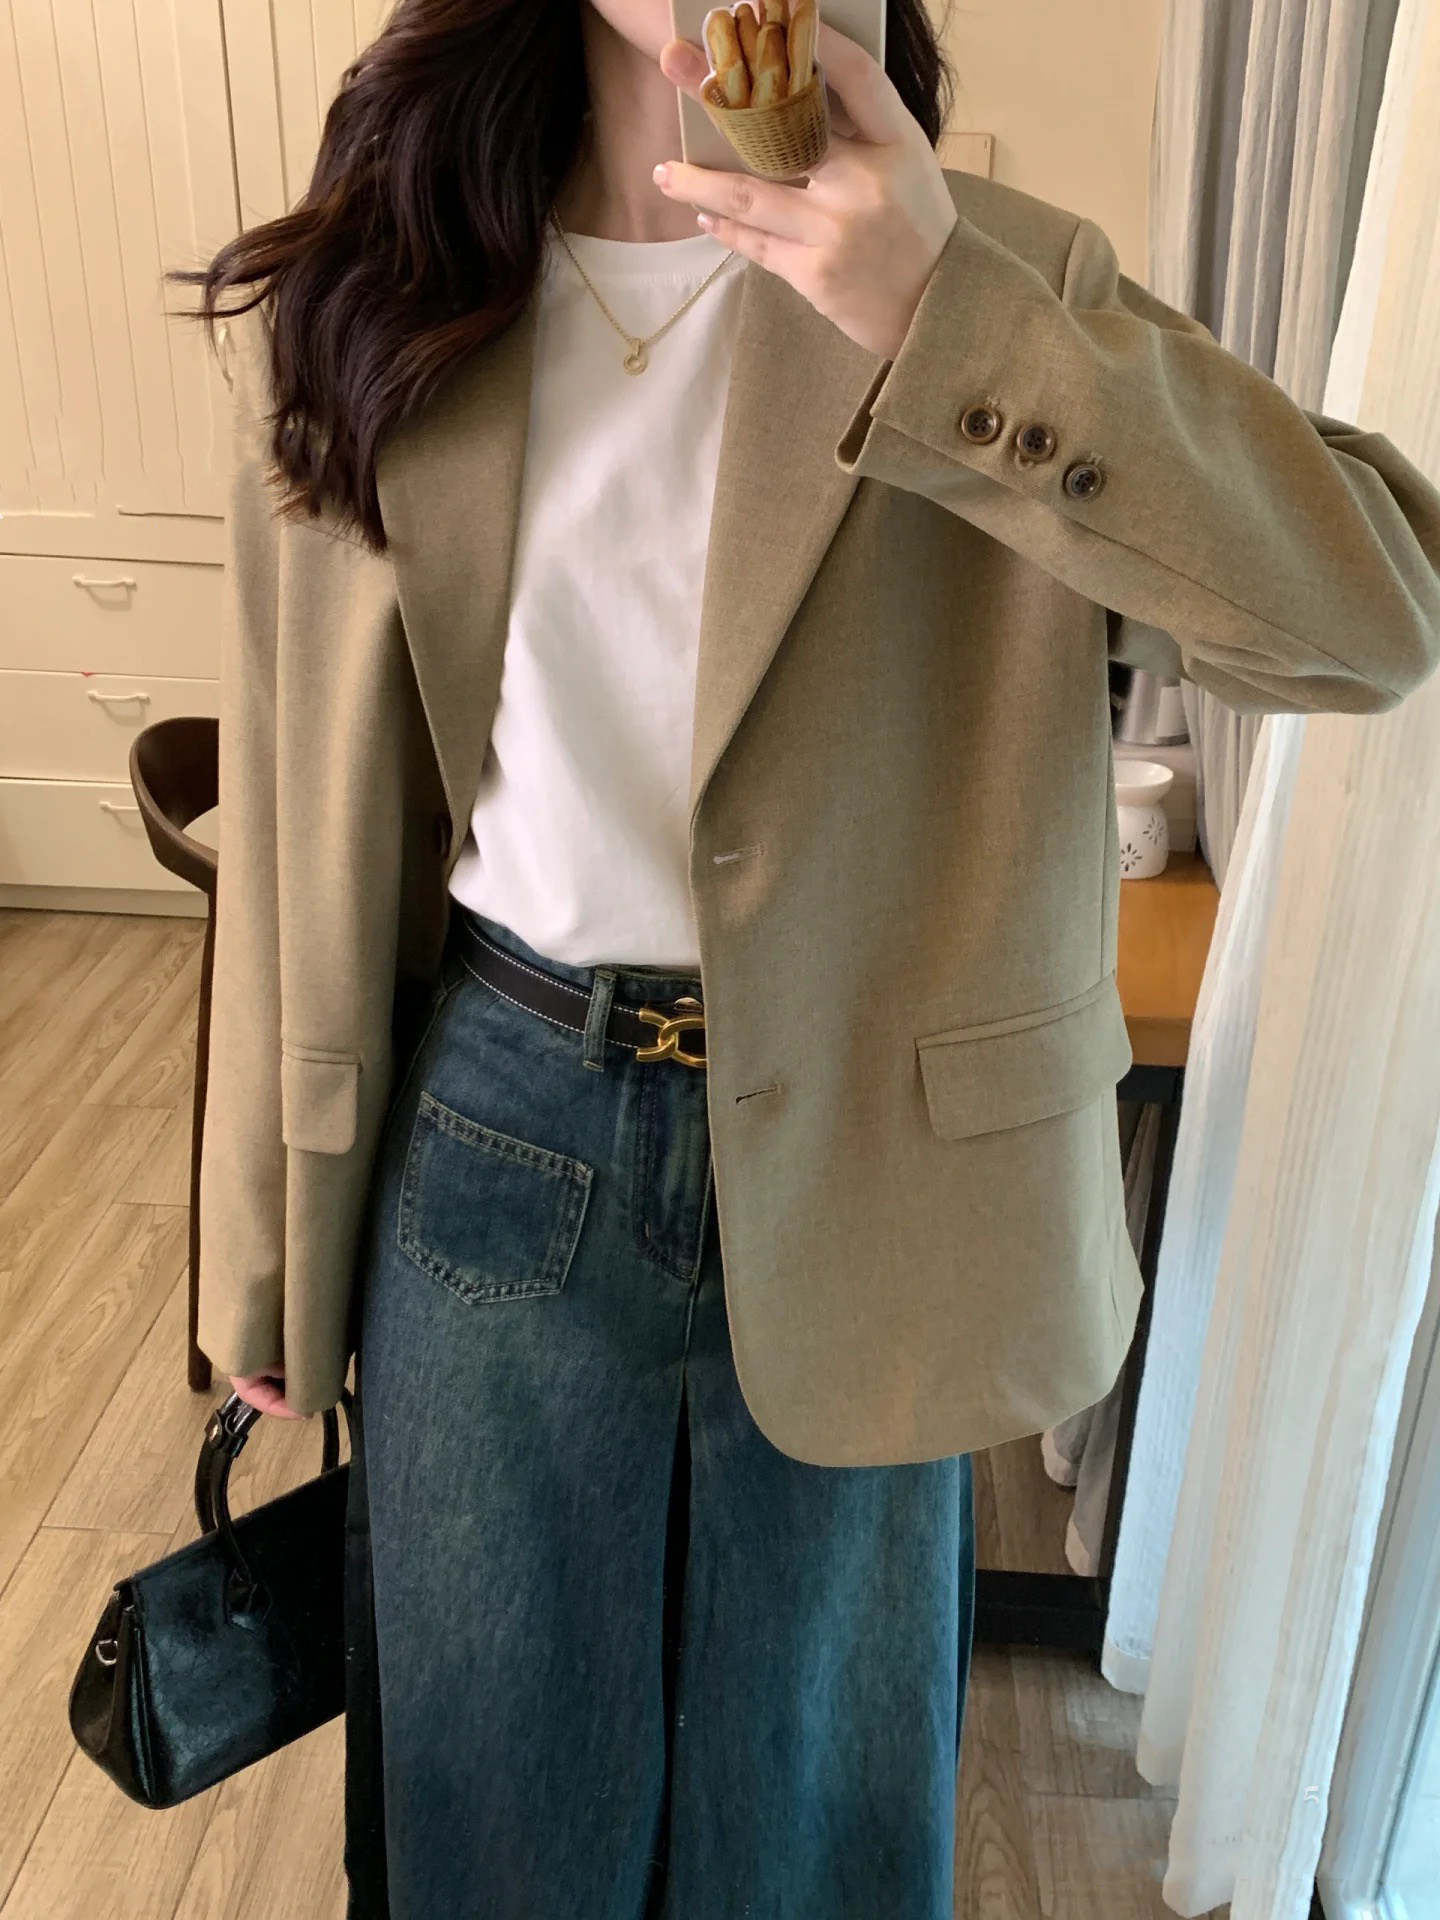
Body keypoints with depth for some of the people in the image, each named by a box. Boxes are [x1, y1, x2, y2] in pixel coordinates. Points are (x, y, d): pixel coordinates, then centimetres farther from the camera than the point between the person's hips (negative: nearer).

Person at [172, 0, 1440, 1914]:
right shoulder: (370, 310, -2)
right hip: (498, 1130, 1)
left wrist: (943, 315, -29)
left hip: (858, 1165, 0)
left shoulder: (994, 277, -6)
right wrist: (271, 1249, 7)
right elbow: (308, 816, 1)